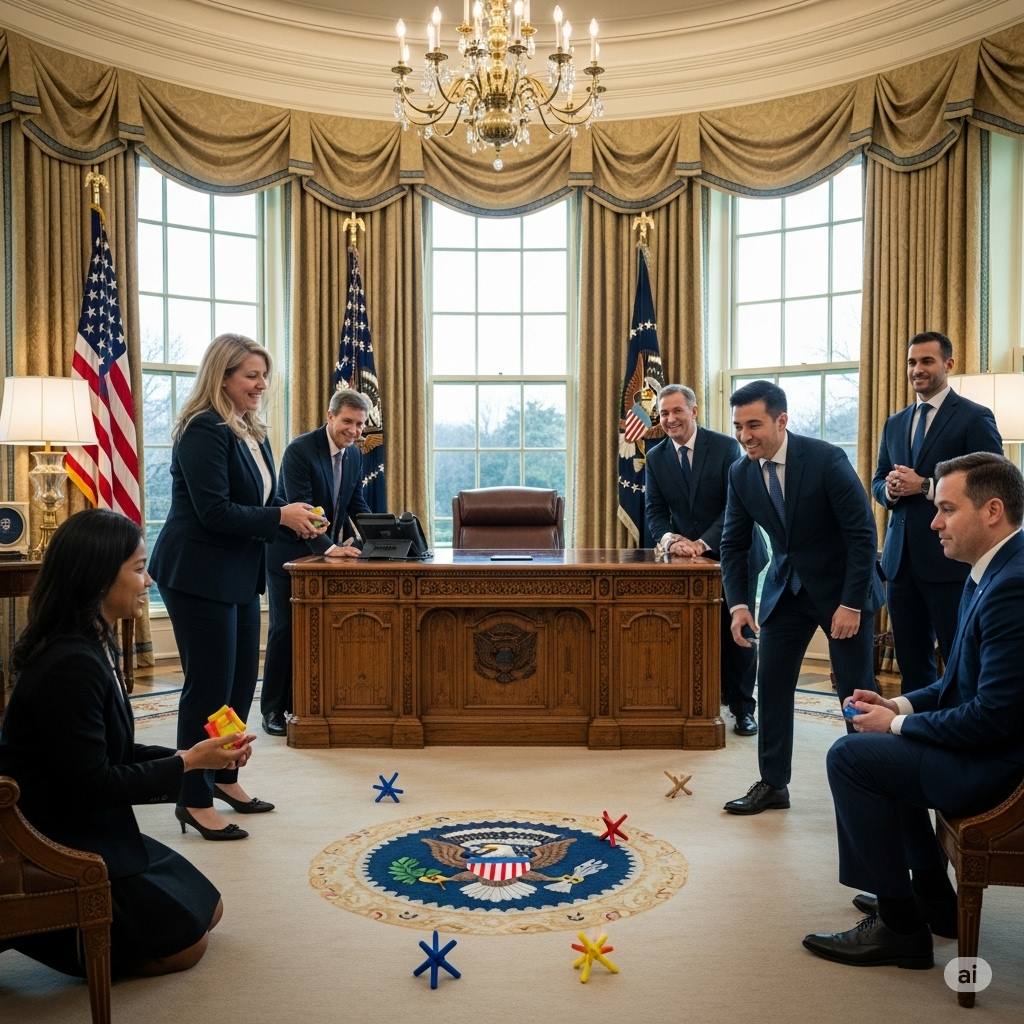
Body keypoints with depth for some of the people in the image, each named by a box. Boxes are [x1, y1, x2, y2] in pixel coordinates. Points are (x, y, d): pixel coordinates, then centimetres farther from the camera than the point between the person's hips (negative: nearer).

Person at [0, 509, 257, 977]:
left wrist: (196, 756, -4)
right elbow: (91, 785, -24)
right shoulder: (72, 665, -28)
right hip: (59, 846, -9)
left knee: (206, 911, 17)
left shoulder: (95, 647, 2)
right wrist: (187, 763, -16)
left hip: (91, 829, 9)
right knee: (183, 944, 4)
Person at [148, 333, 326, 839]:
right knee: (209, 685, -2)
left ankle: (224, 777, 33)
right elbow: (215, 512, -23)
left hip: (239, 575, 9)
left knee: (242, 680, 16)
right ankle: (194, 801, 12)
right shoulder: (204, 430, -17)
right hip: (199, 576, -9)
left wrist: (294, 515, -3)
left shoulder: (251, 432, 11)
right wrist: (281, 517, -19)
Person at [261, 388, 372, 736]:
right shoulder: (300, 450, -20)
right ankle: (273, 709, 10)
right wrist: (328, 546, -37)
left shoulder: (355, 455, 2)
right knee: (286, 628, -1)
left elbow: (357, 505, 6)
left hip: (328, 553, 6)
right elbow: (300, 507, -27)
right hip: (291, 553, -6)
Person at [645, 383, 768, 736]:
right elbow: (654, 510, 0)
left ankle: (743, 708, 15)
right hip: (689, 558, 3)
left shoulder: (725, 446, -12)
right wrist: (669, 538, -21)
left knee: (737, 632, 3)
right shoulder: (656, 458, 0)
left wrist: (703, 543, -24)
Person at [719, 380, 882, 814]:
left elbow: (863, 533, -18)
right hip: (786, 587, 5)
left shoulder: (826, 459, -21)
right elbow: (733, 544, 2)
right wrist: (738, 603, -9)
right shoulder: (740, 473, -6)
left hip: (841, 587, -4)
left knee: (855, 689, 2)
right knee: (771, 683, 3)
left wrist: (851, 603, -20)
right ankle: (773, 783, 15)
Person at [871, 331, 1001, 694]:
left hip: (949, 559, -6)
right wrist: (890, 489, -6)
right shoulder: (894, 423, 16)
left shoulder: (975, 417, -4)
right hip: (901, 559, 6)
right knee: (911, 660, 14)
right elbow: (877, 482, 18)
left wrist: (925, 486, -18)